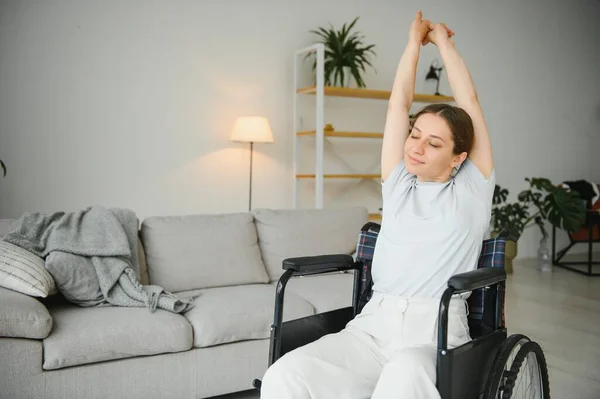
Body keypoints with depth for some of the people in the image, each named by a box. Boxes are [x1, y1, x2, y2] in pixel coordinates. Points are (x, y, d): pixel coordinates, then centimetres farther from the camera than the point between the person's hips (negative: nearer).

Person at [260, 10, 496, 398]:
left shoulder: (471, 189, 10)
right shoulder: (398, 185, 17)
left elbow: (469, 101, 11)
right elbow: (398, 104, 18)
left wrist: (442, 39, 22)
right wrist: (415, 41, 26)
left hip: (436, 331, -3)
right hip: (372, 323, 3)